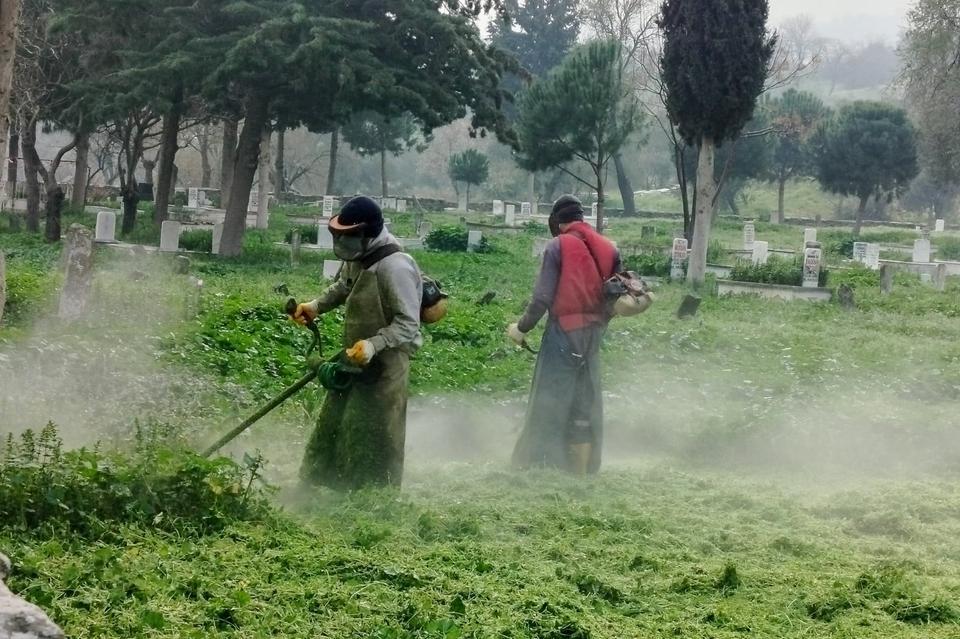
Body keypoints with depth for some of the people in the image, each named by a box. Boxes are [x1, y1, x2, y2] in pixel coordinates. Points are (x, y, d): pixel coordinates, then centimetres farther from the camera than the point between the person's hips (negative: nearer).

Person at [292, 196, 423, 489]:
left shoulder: (394, 267, -25)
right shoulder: (358, 258, 2)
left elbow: (408, 324, -25)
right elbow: (342, 287, 24)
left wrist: (374, 345, -37)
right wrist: (316, 306, 8)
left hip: (383, 366, -9)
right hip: (354, 359, 9)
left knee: (373, 438, -2)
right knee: (333, 425, 17)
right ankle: (318, 488, 30)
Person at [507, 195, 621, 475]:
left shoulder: (558, 246, -9)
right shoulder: (608, 249, 6)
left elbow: (543, 297, -13)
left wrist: (522, 328, -2)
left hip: (563, 330, -5)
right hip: (592, 335, 5)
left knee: (550, 402, 0)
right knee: (586, 405, 11)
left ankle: (536, 467, 0)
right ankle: (582, 471, 13)